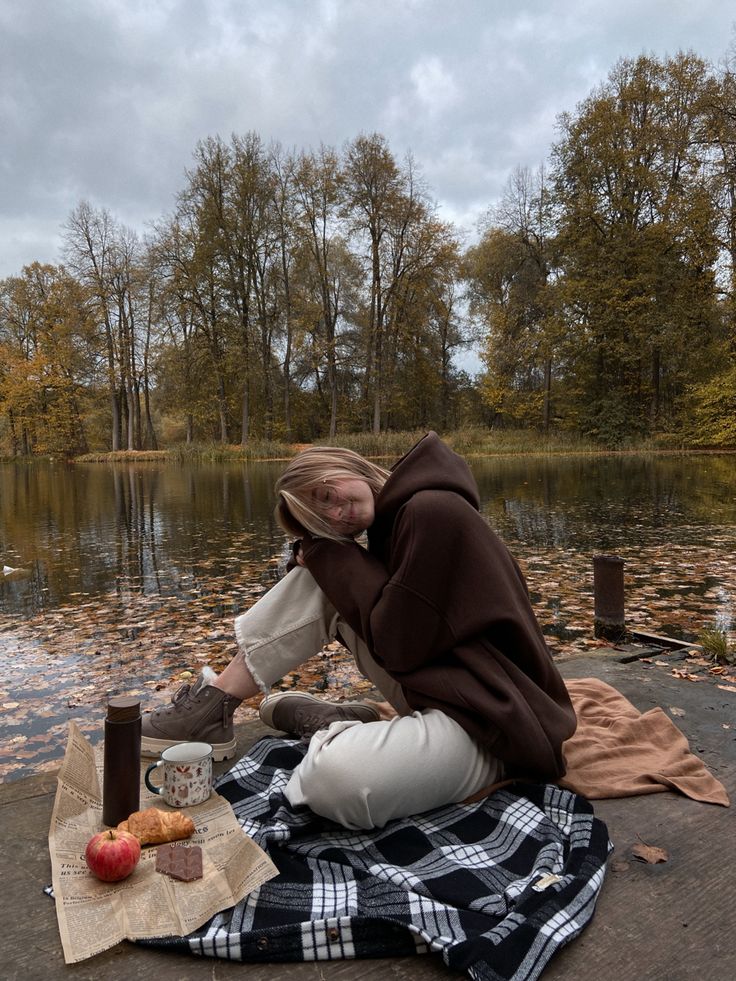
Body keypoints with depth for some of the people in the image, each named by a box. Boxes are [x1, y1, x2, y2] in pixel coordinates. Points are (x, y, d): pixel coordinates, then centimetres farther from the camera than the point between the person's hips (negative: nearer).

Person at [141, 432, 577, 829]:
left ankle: (334, 726, -1)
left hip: (487, 721, -8)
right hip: (427, 684, 9)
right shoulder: (394, 518, 9)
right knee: (320, 579, 3)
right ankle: (215, 703, 8)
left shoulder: (432, 510, -18)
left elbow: (399, 641, -17)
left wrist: (333, 555, -9)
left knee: (335, 779, -34)